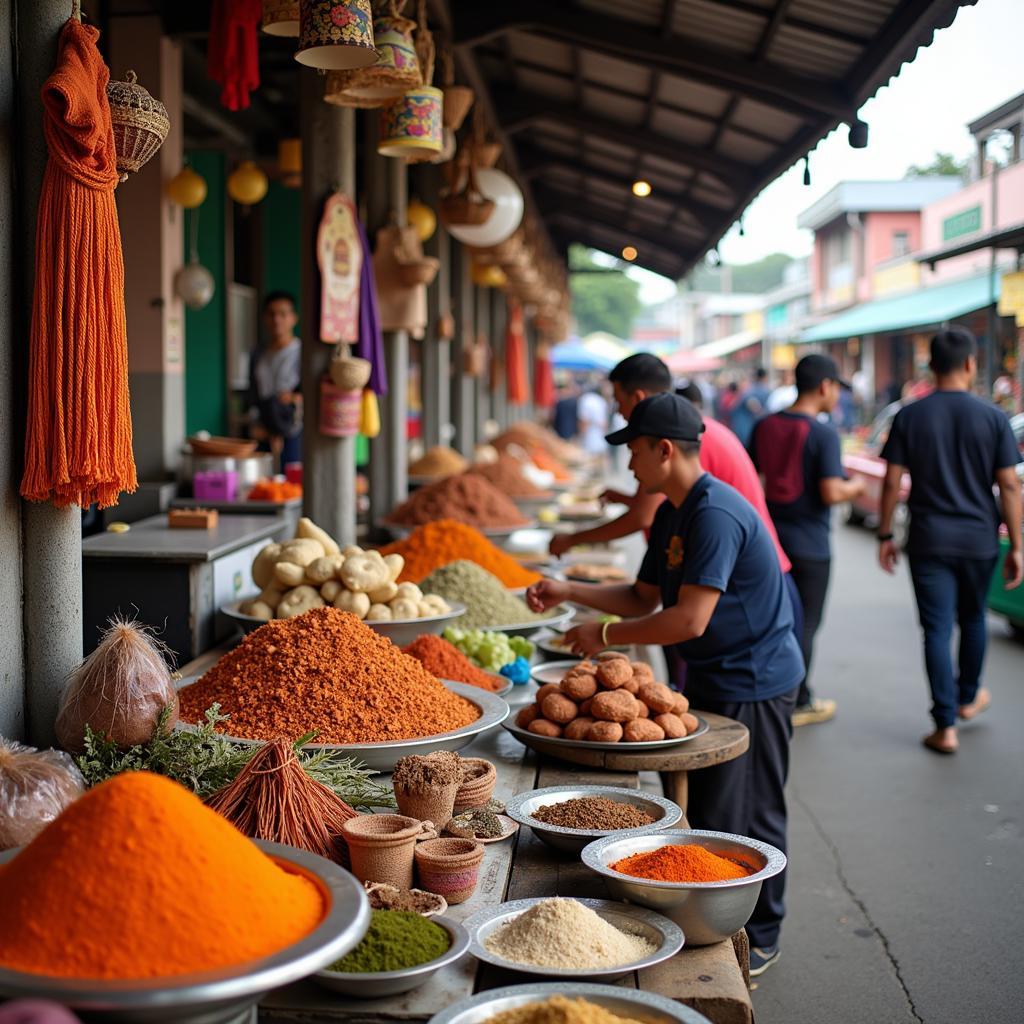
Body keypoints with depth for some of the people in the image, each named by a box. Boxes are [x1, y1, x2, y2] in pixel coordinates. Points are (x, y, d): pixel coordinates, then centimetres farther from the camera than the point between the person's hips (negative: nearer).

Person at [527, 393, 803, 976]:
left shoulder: (715, 514, -24)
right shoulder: (673, 515, 9)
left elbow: (690, 620, -29)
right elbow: (644, 599, 15)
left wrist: (607, 635, -19)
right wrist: (569, 592, 6)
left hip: (753, 686, -10)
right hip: (712, 681, 10)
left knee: (746, 820, 1)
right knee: (700, 809, 16)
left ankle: (759, 940, 16)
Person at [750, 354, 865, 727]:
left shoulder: (764, 426, 3)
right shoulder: (824, 434, -16)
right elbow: (831, 493, -20)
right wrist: (855, 487, -1)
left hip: (771, 537, 6)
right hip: (809, 543, -6)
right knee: (805, 624, 5)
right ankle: (797, 703, 13)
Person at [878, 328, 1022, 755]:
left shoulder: (909, 417, -4)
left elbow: (892, 482, -4)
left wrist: (885, 535, 7)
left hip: (929, 539, -1)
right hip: (979, 539, 1)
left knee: (937, 630, 2)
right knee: (972, 618, 23)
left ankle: (945, 727, 1)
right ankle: (968, 697, 41)